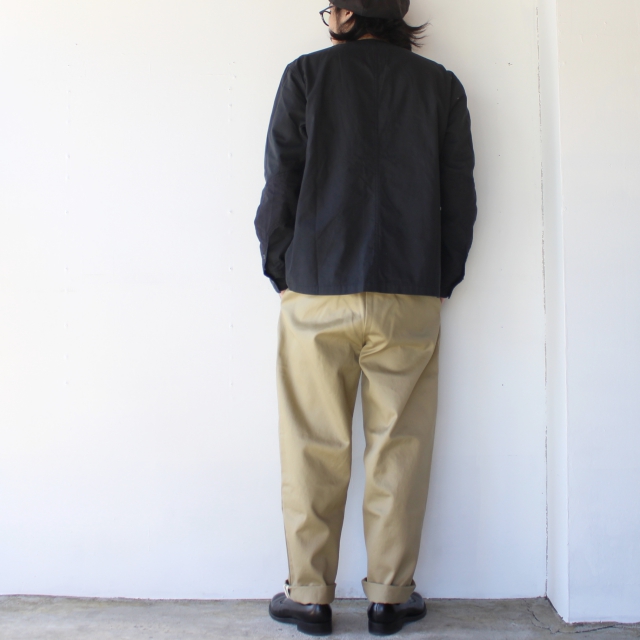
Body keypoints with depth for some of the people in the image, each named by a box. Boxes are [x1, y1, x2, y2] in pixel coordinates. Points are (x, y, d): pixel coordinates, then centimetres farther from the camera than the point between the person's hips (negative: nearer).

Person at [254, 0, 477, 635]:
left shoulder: (307, 74, 4)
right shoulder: (441, 85, 10)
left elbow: (281, 184, 0)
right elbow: (460, 196, 7)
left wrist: (279, 270, 10)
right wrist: (443, 279, 15)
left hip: (316, 293, -1)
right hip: (411, 297, 2)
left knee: (314, 451, 6)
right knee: (398, 449, 8)